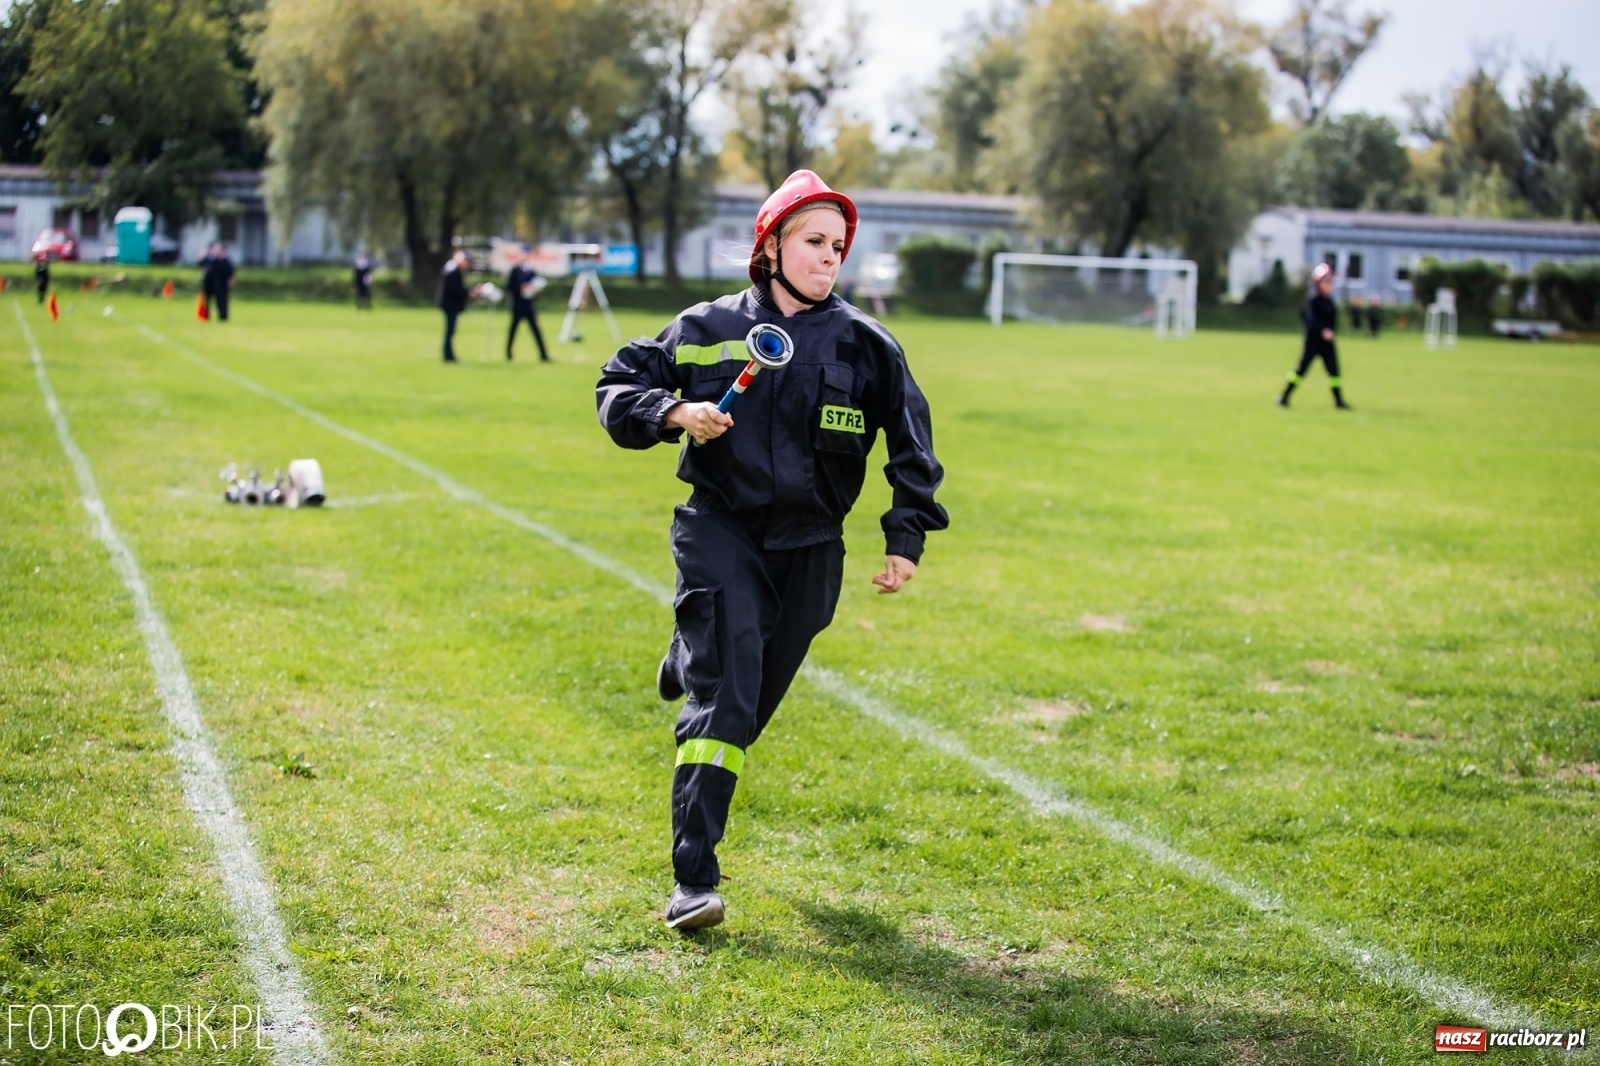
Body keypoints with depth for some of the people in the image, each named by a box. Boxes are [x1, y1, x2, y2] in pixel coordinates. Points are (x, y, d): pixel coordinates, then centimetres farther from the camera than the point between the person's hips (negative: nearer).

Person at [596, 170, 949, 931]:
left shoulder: (866, 345, 1)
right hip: (720, 532, -3)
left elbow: (911, 444, 9)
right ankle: (693, 881, -14)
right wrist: (674, 413, -15)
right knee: (724, 693, -16)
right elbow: (618, 388, 4)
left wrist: (906, 537, 3)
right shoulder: (708, 328, -1)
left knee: (749, 702, 12)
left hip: (809, 549, 3)